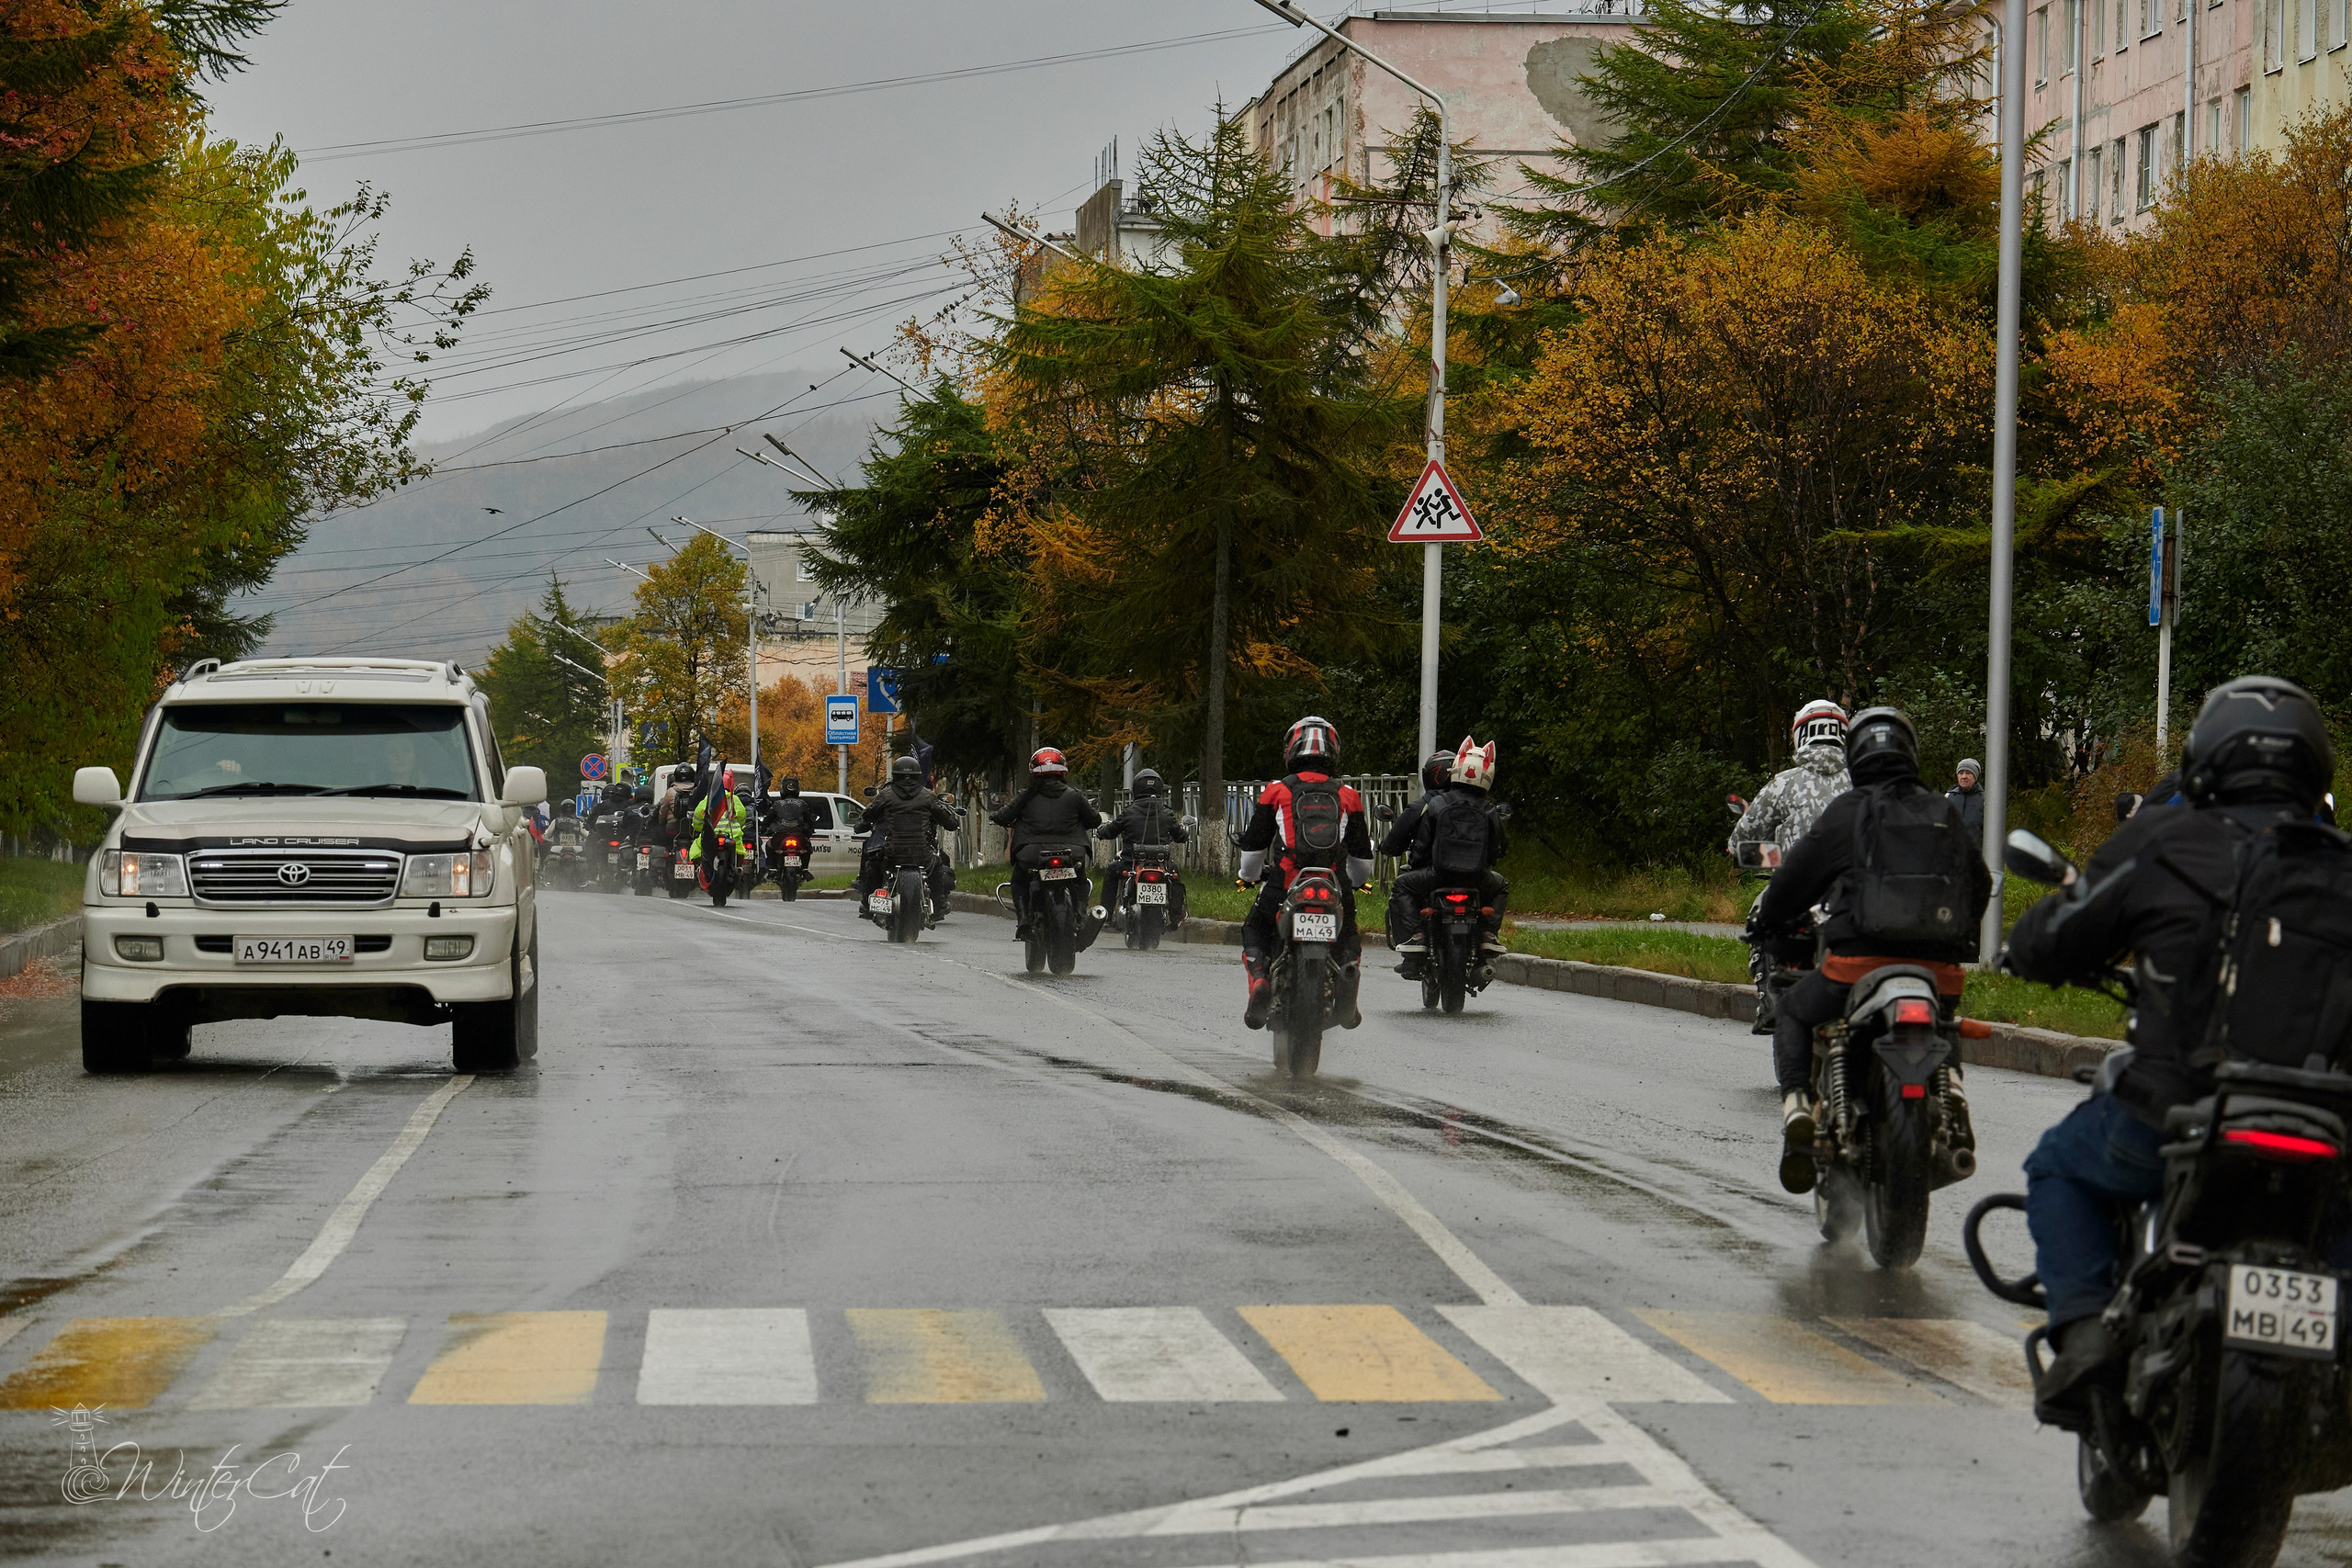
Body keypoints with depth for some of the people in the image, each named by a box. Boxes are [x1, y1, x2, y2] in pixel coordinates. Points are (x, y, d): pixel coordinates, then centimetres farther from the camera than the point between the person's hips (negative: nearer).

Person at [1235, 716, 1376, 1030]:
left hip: (1286, 884, -1)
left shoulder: (1275, 791, 5)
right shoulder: (1348, 796, 10)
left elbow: (1253, 845, 11)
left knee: (1255, 929, 23)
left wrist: (1249, 875, 34)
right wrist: (1357, 881, 39)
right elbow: (1362, 858, 15)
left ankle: (1259, 979, -7)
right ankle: (1348, 979, -3)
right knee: (1348, 936, 28)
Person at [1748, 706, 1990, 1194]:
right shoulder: (1944, 814, 13)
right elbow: (1980, 884, 25)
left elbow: (1793, 880, 7)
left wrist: (1766, 920, 28)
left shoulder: (1844, 813, 1)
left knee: (1793, 1013, 23)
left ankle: (1797, 1107, -1)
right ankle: (1949, 1086, 5)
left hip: (1861, 962, -3)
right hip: (1938, 968, 3)